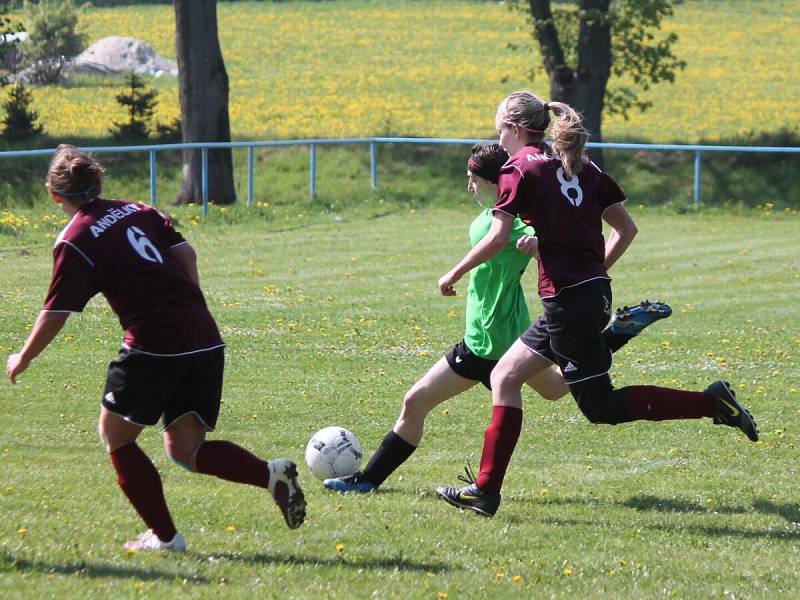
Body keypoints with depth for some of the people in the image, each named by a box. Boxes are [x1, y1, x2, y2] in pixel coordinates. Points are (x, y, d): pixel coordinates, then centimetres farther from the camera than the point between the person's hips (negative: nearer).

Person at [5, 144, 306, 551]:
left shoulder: (75, 242, -3)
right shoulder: (139, 212, 16)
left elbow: (55, 315, -3)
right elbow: (185, 255, 13)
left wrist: (23, 359, 12)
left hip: (152, 346, -7)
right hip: (205, 342, 7)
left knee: (116, 436, 14)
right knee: (185, 449, 11)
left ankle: (164, 536, 12)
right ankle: (270, 474, -13)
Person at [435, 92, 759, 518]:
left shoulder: (520, 169, -7)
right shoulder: (581, 167, 14)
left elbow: (498, 238, -17)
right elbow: (626, 229, 14)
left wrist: (454, 275, -4)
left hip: (567, 301, -9)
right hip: (594, 294, 9)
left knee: (601, 407, -2)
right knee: (504, 378, 14)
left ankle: (710, 403, -8)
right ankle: (485, 490, 13)